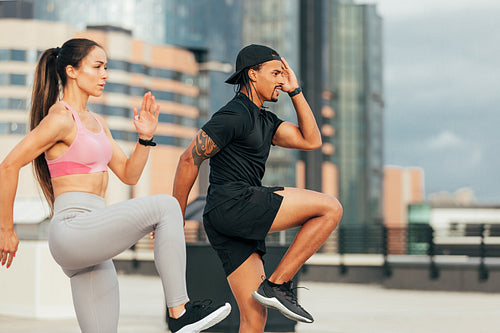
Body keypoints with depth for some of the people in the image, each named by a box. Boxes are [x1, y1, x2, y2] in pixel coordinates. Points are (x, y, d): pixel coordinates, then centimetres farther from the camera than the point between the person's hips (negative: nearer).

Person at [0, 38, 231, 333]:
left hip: (92, 246, 10)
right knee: (166, 206, -20)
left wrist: (146, 137, 4)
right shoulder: (61, 118, -7)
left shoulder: (96, 122, 20)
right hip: (72, 229, -10)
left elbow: (129, 174, 20)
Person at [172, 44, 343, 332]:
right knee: (330, 208, -11)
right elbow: (189, 160, -7)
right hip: (232, 203, -10)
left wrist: (295, 91, 17)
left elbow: (311, 141, 18)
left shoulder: (265, 121, 24)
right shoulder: (234, 115, -6)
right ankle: (277, 284, -10)